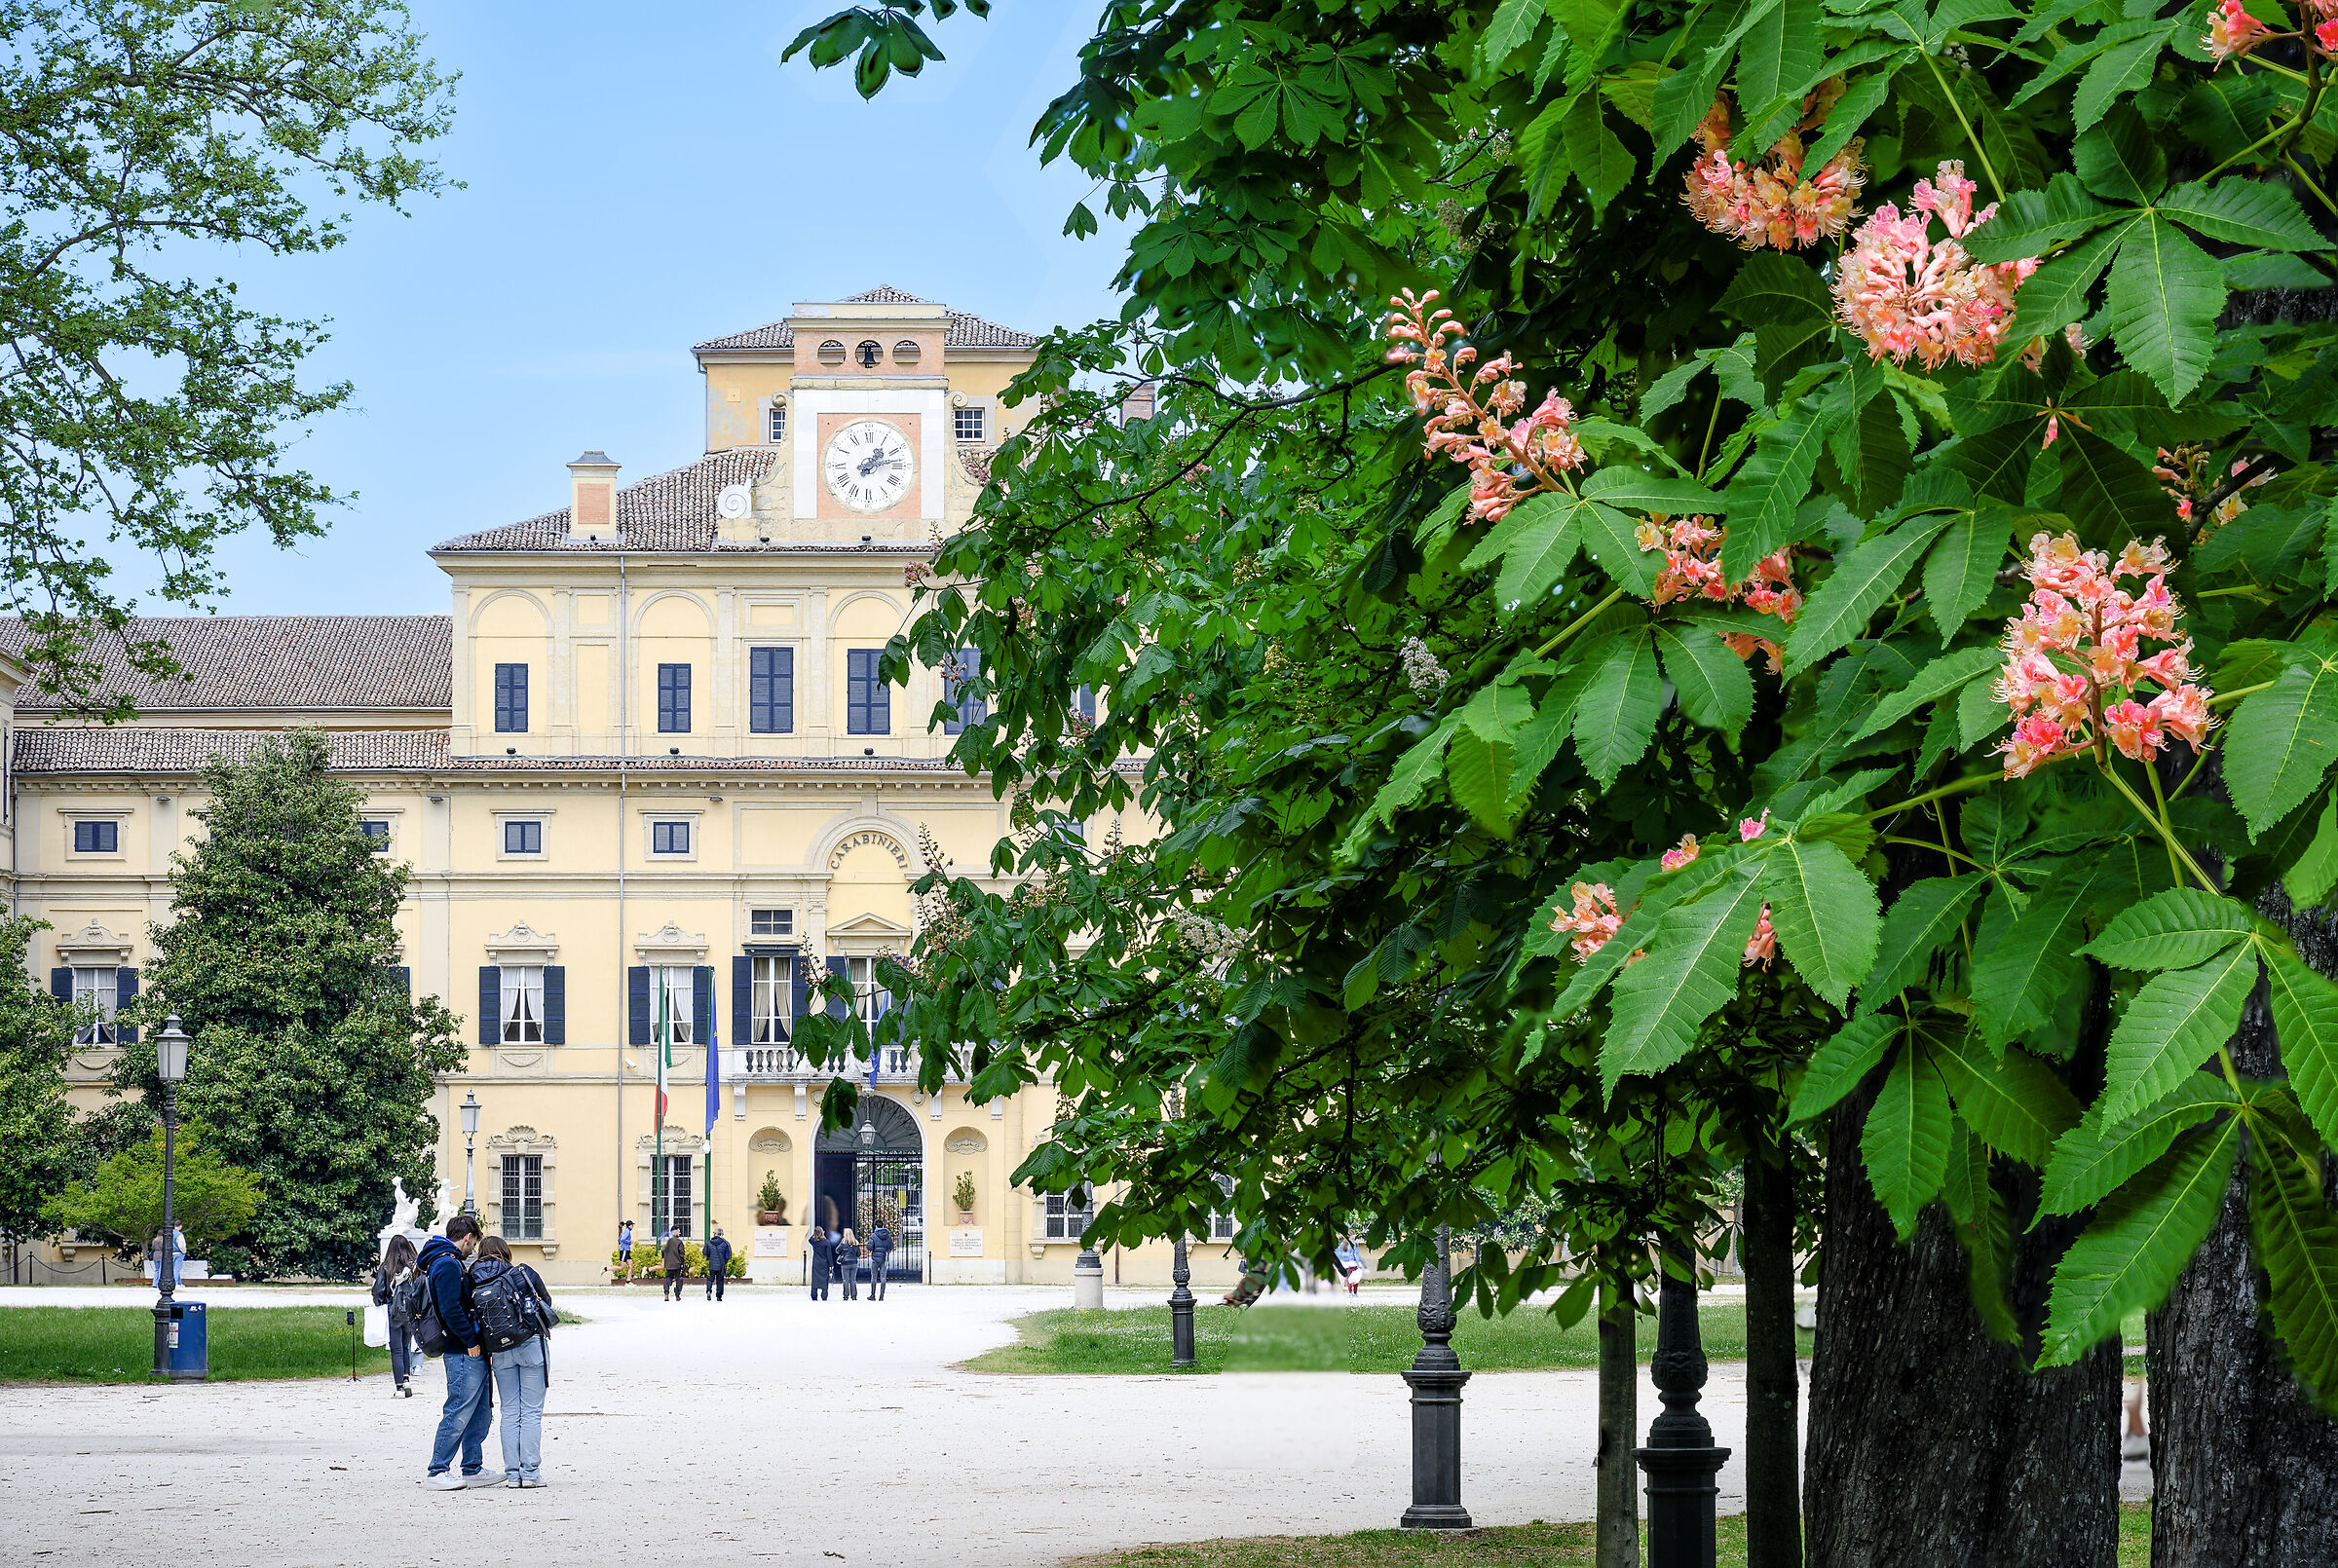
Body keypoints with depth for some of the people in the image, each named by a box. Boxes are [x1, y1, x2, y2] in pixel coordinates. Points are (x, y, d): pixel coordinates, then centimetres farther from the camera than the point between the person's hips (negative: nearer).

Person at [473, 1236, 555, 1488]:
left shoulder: (474, 1281, 2)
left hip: (499, 1351, 3)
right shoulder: (522, 1273, -3)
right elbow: (546, 1301, 7)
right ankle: (530, 1472, -2)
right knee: (532, 1412, 1)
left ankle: (512, 1473, 7)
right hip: (531, 1344, -3)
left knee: (510, 1413, 10)